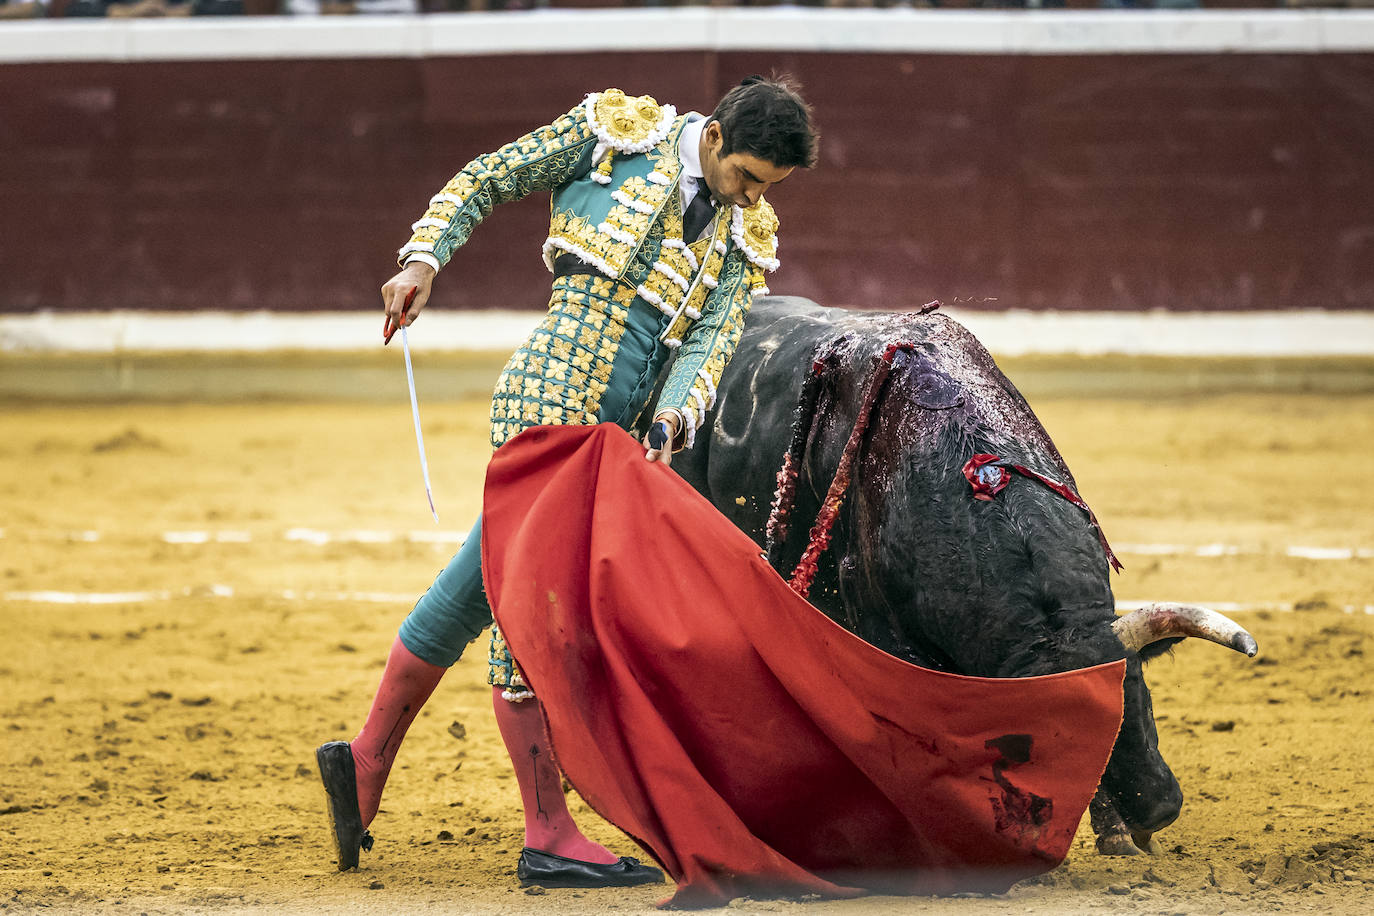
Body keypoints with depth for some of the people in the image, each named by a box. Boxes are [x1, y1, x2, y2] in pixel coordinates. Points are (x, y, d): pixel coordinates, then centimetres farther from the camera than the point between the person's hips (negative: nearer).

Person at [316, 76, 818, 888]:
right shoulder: (617, 131, 0)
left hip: (610, 426, 7)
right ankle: (549, 837, -3)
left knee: (485, 585, 14)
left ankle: (365, 762, 28)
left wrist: (674, 421, -17)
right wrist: (425, 258, -8)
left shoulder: (745, 236, 12)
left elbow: (714, 340, 2)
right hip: (551, 395, -7)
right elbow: (487, 179, 5)